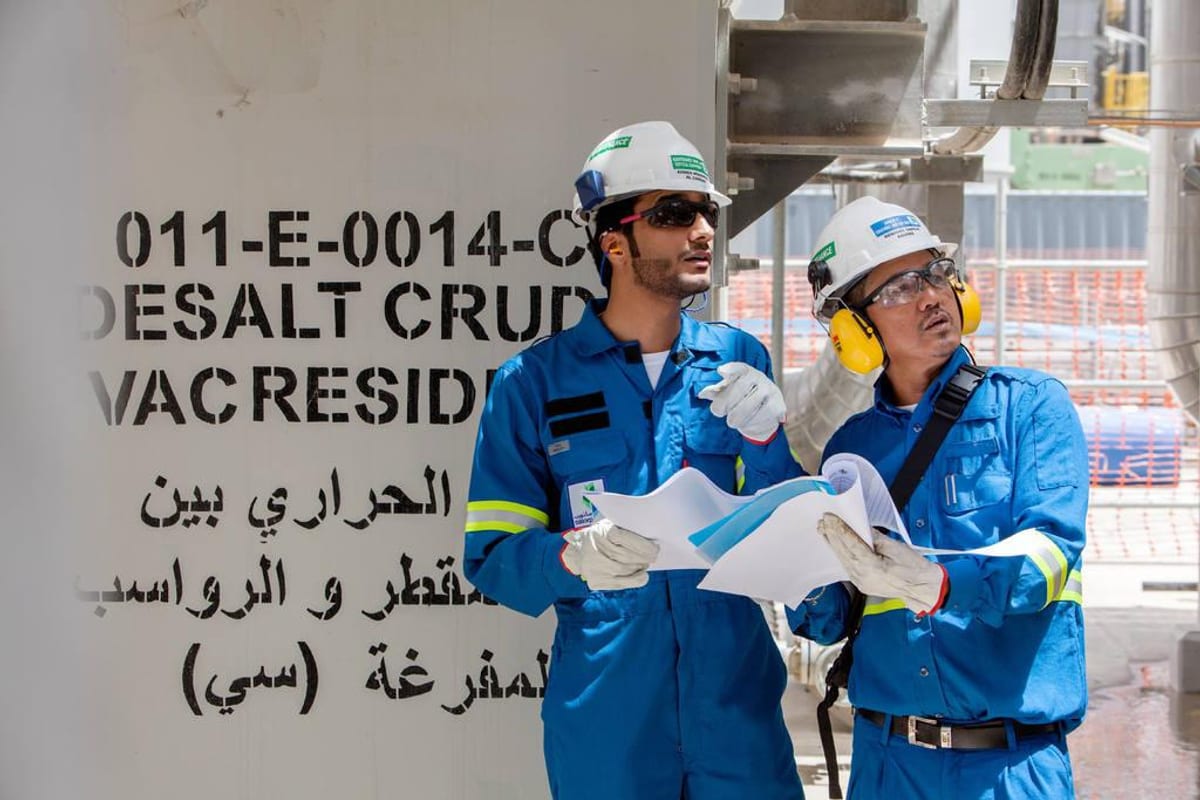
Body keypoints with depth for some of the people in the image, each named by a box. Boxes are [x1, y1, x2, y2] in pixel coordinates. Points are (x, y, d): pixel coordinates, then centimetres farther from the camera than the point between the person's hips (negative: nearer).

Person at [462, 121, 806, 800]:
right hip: (605, 716, -2)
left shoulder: (739, 361, 4)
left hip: (737, 708, 2)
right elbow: (492, 557, -4)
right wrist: (573, 558, -23)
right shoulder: (533, 382, -2)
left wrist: (764, 440, -13)